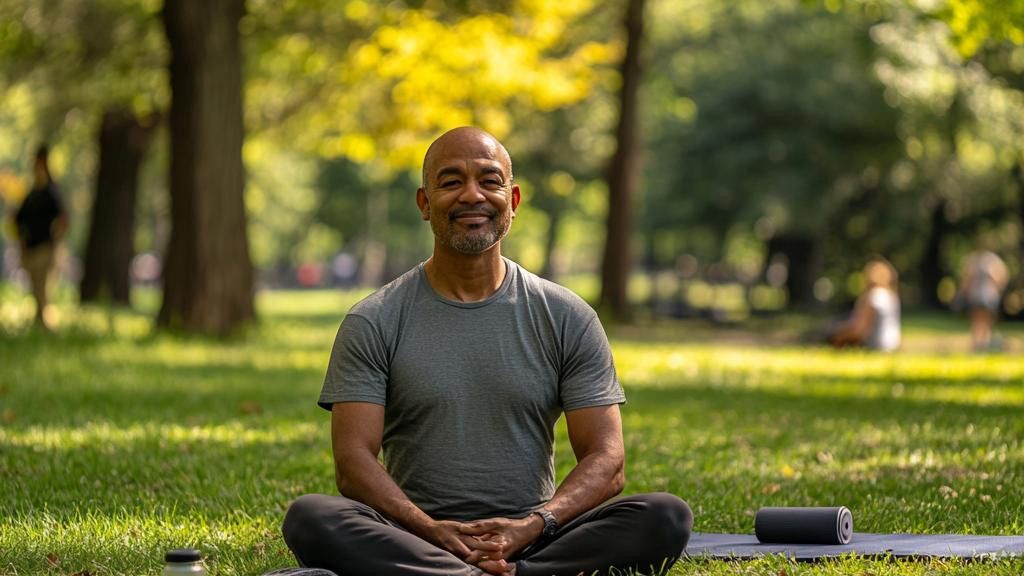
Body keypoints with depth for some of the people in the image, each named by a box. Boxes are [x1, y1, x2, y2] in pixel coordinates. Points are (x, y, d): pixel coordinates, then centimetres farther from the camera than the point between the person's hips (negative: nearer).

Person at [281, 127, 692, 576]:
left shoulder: (567, 319, 8)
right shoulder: (374, 324, 5)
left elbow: (606, 461, 1)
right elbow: (354, 459, -4)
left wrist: (531, 527, -18)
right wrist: (430, 530, -23)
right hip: (416, 538, -1)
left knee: (666, 517, -26)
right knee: (309, 517, -32)